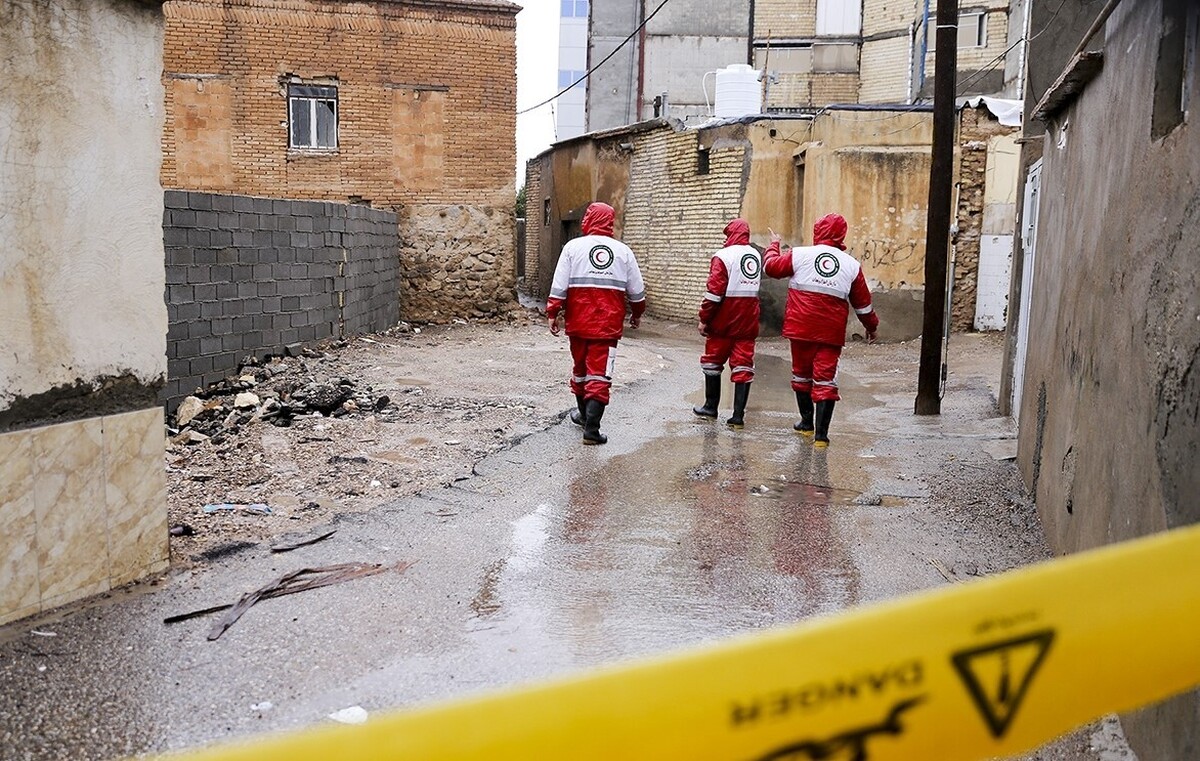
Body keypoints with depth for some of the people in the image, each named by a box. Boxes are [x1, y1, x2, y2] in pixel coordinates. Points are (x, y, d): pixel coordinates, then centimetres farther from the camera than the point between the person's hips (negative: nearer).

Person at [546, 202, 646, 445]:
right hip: (608, 325, 0)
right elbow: (637, 290, 10)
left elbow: (559, 286, -5)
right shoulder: (623, 251, 4)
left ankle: (583, 414, 37)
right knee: (599, 374, -1)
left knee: (581, 368, 19)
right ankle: (591, 427, -11)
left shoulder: (573, 247, -2)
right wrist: (637, 313, 26)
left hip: (579, 322, 0)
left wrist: (552, 314, 2)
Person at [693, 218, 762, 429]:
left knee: (713, 361, 13)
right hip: (748, 322, 5)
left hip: (724, 321, -5)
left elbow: (714, 291, -15)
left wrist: (704, 319, -9)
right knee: (743, 366, 3)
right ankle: (738, 414, 0)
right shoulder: (757, 256, 10)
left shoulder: (723, 256, -12)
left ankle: (711, 406, 22)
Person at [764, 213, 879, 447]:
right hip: (832, 332, 0)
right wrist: (871, 327, 26)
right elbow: (862, 303, 11)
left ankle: (807, 423, 29)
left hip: (801, 328, 0)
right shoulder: (852, 265, 4)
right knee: (825, 379, 0)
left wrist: (774, 245, 29)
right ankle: (821, 434, -6)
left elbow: (771, 267, 10)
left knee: (802, 374, 17)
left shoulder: (800, 255, -3)